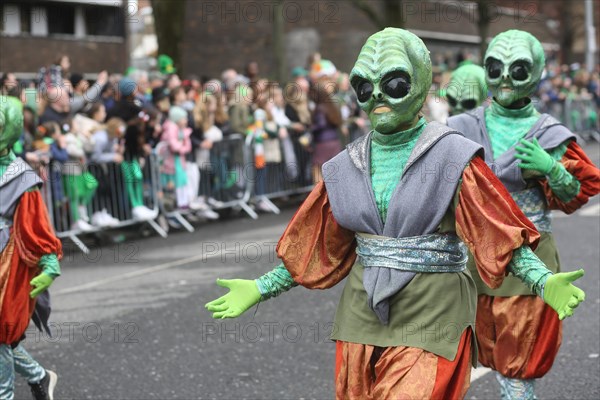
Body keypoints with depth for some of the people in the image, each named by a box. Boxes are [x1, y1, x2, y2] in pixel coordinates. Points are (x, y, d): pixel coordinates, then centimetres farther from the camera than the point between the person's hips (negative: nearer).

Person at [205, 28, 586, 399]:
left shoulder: (452, 157, -9)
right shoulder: (349, 165, 6)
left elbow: (504, 233, -12)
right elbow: (318, 248, 14)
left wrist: (544, 281, -27)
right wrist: (260, 289, 11)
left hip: (432, 319, -5)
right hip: (363, 317, 5)